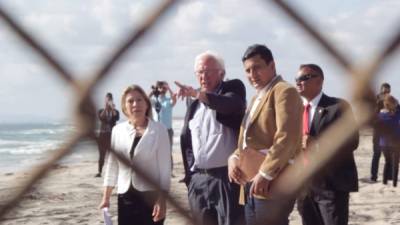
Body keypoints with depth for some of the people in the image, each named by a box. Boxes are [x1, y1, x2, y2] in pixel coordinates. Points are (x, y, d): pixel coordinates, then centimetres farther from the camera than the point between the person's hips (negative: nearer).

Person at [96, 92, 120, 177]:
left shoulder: (115, 111, 4)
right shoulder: (101, 111, 5)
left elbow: (117, 118, -19)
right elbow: (100, 118, -17)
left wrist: (112, 109, -27)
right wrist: (105, 108, -26)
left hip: (112, 135, -1)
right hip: (103, 135, 1)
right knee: (101, 154, 2)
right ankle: (99, 171, 4)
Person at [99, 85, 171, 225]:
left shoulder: (158, 130, -6)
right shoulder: (118, 130, 5)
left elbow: (164, 167, -7)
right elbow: (112, 165, 11)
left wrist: (162, 199, -13)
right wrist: (106, 197, 9)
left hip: (150, 197, -4)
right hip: (125, 198, 4)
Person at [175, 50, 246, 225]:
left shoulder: (234, 88, -2)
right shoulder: (193, 99, 13)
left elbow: (229, 105, -26)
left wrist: (198, 94, -41)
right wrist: (189, 171, 11)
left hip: (227, 176, -5)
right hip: (199, 179, 5)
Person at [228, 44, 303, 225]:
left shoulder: (284, 91, -6)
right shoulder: (257, 97, 24)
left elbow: (287, 137, -18)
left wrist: (265, 173, -21)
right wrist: (234, 158, 4)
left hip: (272, 184, -9)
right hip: (251, 184, 9)